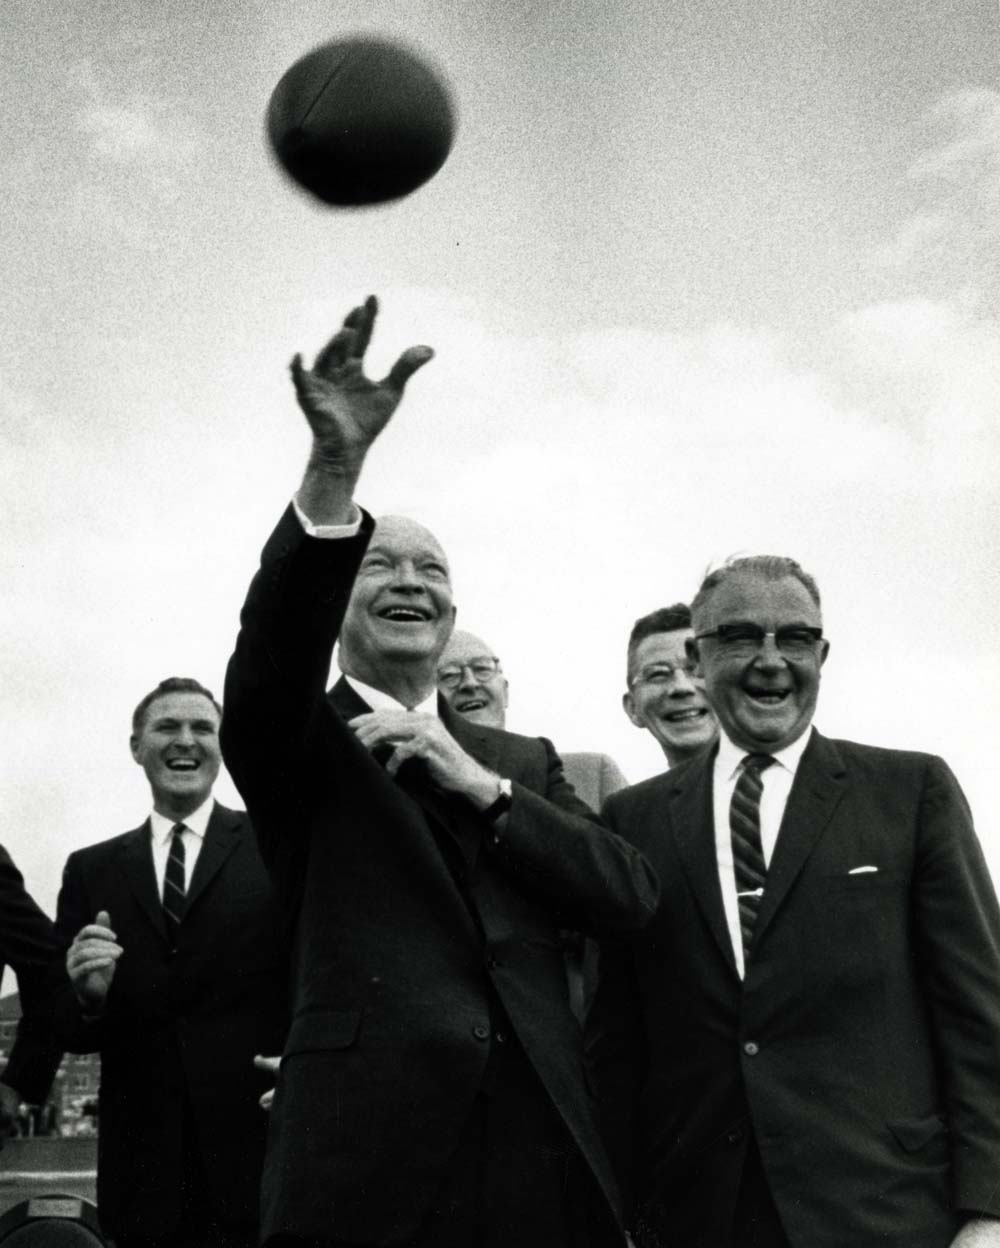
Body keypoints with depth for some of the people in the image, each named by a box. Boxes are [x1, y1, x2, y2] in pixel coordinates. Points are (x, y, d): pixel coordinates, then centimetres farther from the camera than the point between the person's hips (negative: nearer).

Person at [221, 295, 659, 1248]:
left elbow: (632, 899, 4)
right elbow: (276, 640, -16)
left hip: (542, 1156, 3)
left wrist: (478, 786, -7)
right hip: (368, 1156, -3)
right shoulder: (301, 743, 6)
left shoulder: (523, 762, 16)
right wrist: (333, 471, -31)